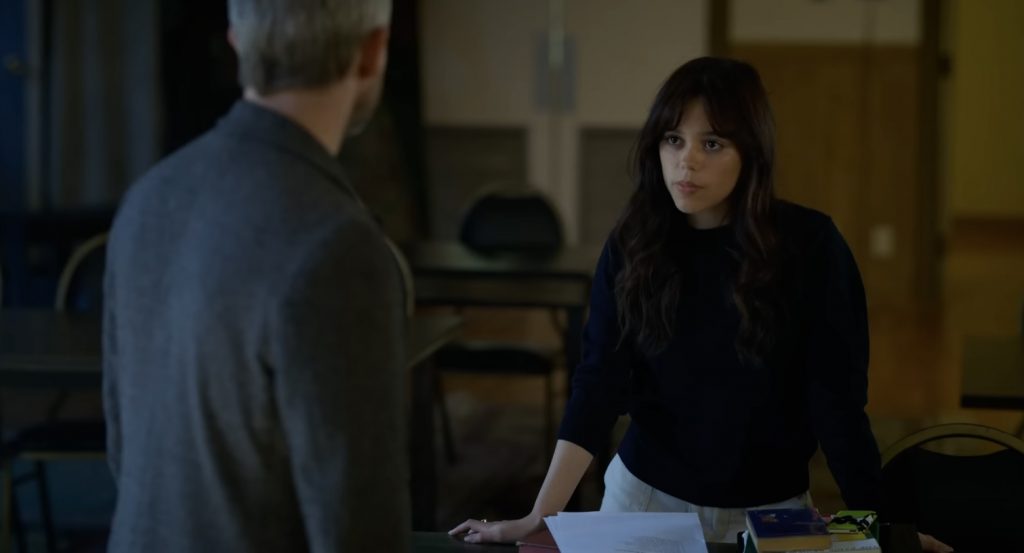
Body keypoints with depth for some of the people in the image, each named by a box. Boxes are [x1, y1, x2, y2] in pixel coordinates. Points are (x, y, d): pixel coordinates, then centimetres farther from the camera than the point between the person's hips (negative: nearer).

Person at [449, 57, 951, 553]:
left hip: (769, 510, -1)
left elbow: (836, 397, -11)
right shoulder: (632, 245, -6)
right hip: (643, 495, 2)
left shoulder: (809, 243, -13)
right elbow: (599, 383, -10)